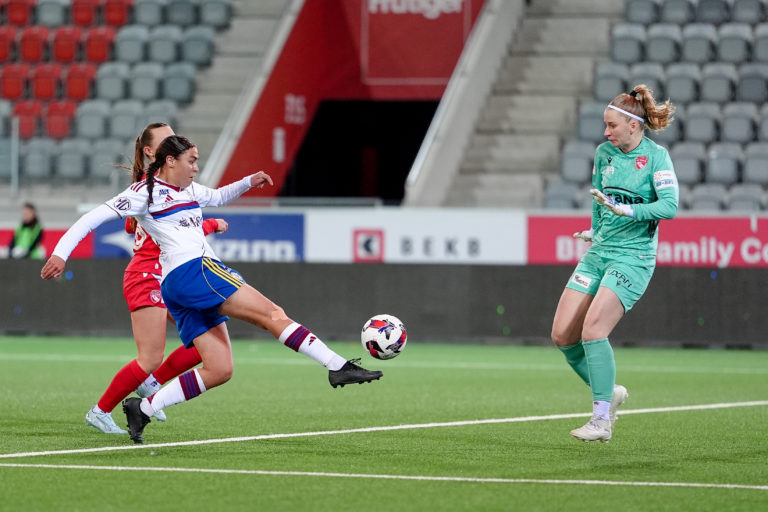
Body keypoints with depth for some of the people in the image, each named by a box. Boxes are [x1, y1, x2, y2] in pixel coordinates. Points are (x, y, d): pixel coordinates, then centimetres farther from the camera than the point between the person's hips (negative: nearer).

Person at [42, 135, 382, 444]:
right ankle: (338, 367, -21)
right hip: (192, 269, -10)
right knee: (273, 314, -15)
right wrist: (60, 253, -11)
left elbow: (218, 197, 42)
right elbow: (94, 217, -4)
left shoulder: (188, 190, 23)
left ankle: (143, 408, 1)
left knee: (219, 371, 1)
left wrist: (248, 183, 24)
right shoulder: (146, 192, -1)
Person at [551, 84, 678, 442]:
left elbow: (670, 206, -20)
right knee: (562, 335, -2)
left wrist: (627, 210, -28)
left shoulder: (655, 156, -9)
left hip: (633, 258, -7)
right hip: (598, 253, 7)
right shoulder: (604, 153, 10)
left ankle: (602, 421, -13)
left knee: (592, 330, -21)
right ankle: (608, 393, 18)